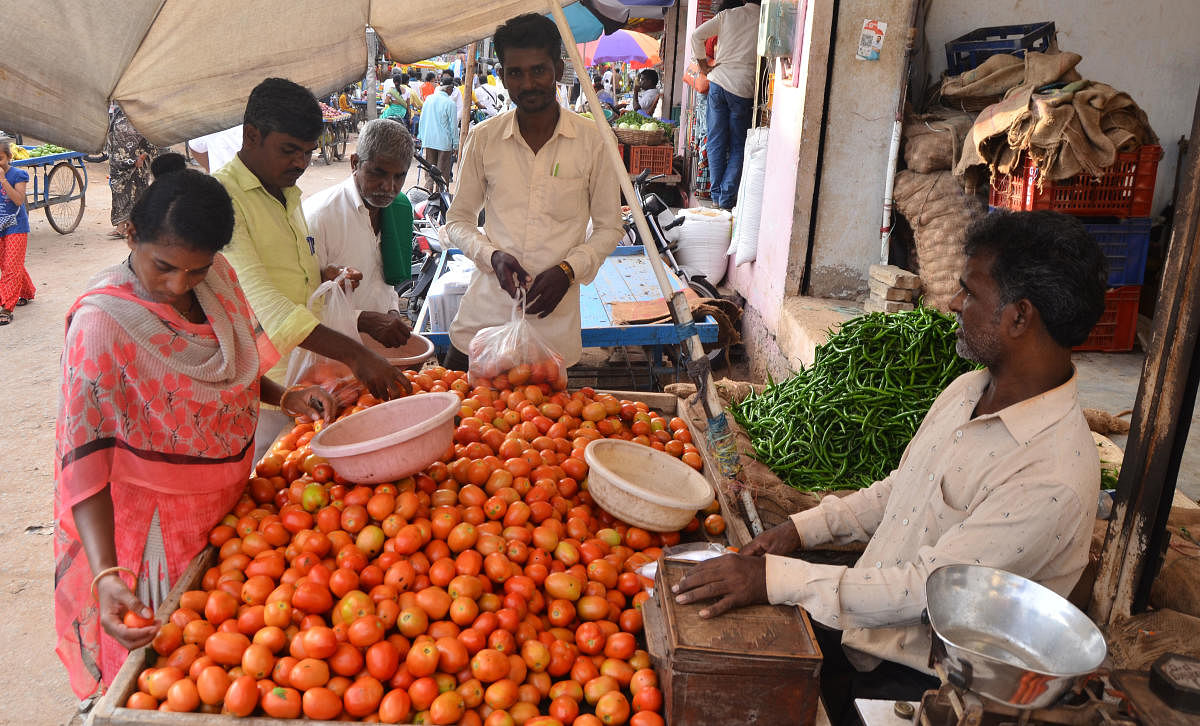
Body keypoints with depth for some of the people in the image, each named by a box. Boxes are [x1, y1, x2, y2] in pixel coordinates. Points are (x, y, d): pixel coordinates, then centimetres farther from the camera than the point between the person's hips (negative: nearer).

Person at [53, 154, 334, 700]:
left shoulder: (218, 278, -6)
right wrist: (106, 573, -35)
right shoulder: (100, 322, -25)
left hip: (228, 499, 6)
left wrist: (286, 397, -5)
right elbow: (84, 456, -25)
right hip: (154, 522, -6)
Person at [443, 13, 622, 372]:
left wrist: (569, 269, -11)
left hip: (553, 319, -1)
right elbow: (458, 220, 10)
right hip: (483, 313, 1)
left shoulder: (592, 141, -2)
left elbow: (609, 227, 5)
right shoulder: (483, 138, 2)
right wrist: (491, 255, -10)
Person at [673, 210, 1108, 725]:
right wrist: (802, 529, 4)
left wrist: (776, 579, -27)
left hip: (921, 677, -7)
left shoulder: (1053, 479, -26)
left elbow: (929, 587, -26)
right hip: (865, 611, 8)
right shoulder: (967, 390, 3)